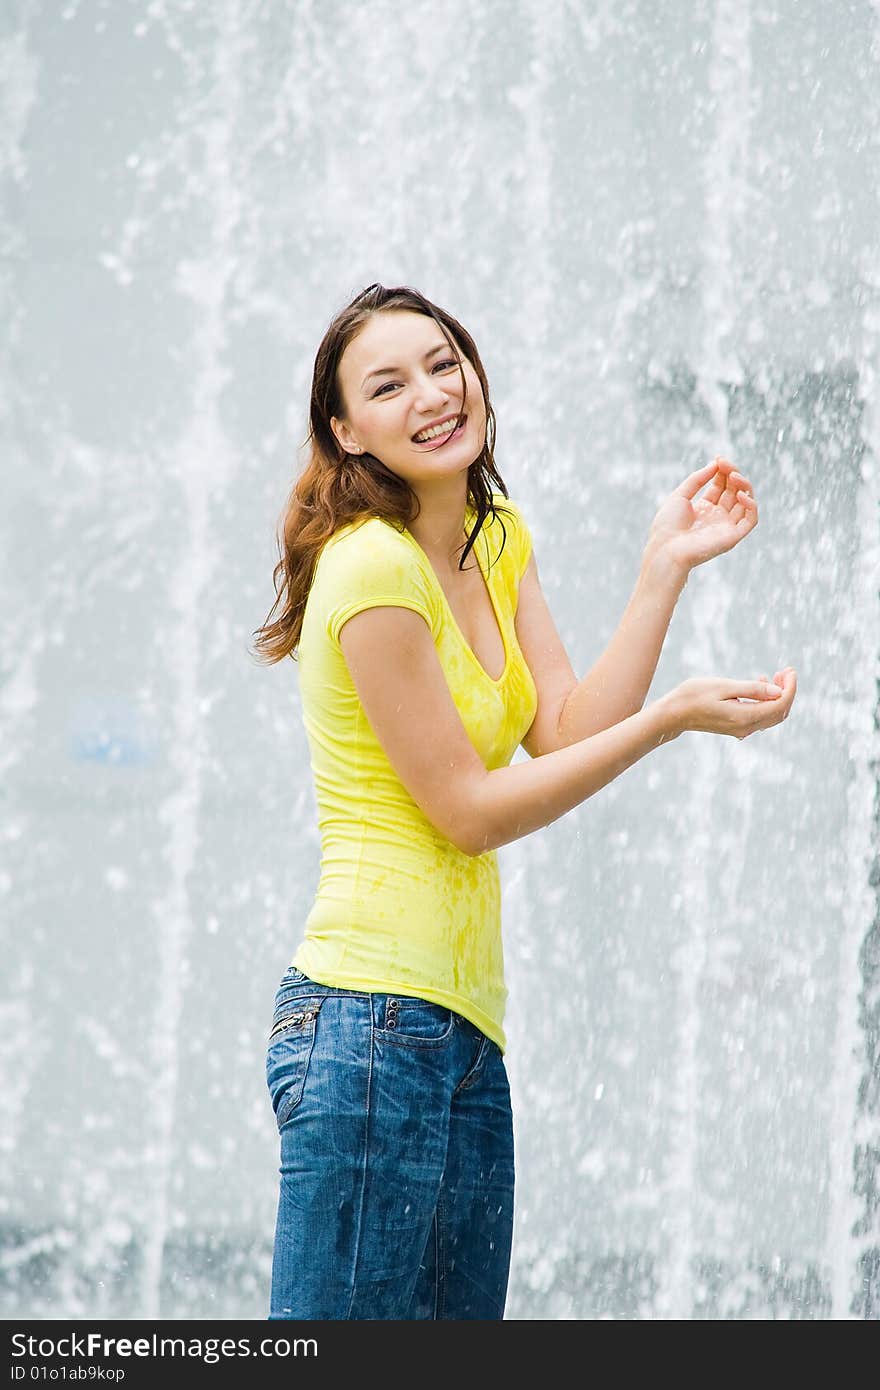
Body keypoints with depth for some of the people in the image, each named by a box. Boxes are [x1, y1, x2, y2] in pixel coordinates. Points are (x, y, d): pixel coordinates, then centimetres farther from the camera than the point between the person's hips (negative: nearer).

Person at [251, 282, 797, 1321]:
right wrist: (674, 717, -12)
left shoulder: (497, 537, 15)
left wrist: (666, 568, 2)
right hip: (374, 1015, -9)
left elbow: (565, 741, 5)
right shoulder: (374, 567, -13)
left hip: (466, 1025, 9)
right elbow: (469, 810, -12)